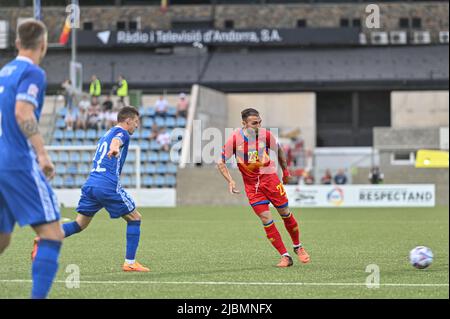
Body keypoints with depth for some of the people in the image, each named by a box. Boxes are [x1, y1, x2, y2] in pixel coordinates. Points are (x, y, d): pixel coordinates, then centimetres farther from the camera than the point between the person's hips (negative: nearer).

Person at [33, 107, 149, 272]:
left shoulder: (106, 134, 26)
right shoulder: (122, 133, 0)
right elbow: (116, 140, -24)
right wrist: (114, 149, -46)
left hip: (90, 184, 8)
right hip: (108, 186, -8)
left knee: (79, 224, 6)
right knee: (134, 218, 7)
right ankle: (130, 263, 4)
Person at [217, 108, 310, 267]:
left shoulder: (266, 135, -9)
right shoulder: (235, 138, -14)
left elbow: (278, 151, 11)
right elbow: (220, 162, -7)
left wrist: (285, 171, 16)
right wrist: (230, 181, -18)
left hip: (269, 177, 1)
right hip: (251, 184, -1)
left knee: (285, 213, 4)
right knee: (266, 219, -9)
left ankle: (298, 247, 29)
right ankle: (285, 257, -1)